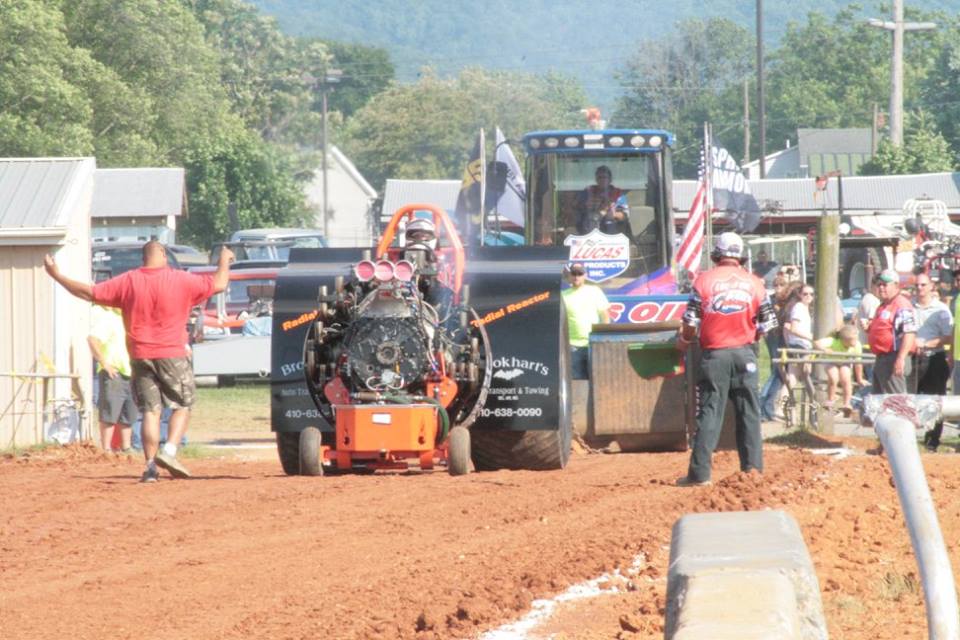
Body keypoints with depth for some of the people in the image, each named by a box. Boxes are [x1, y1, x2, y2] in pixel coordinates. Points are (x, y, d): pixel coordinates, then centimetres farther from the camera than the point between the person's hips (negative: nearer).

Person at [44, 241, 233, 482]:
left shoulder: (127, 282, 1)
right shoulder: (181, 280, -4)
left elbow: (89, 292, 3)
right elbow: (219, 284, 5)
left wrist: (57, 275, 13)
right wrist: (224, 261, 25)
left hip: (140, 356, 2)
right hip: (172, 355, -2)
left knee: (150, 410, 6)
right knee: (183, 405, 11)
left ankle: (151, 465, -2)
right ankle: (169, 451, -9)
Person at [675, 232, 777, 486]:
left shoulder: (705, 280, -3)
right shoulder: (754, 283, 2)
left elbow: (691, 320, -4)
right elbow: (767, 323, 4)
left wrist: (684, 340, 15)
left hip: (713, 353, -1)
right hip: (744, 355, 1)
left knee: (709, 412, -1)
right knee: (748, 412, 8)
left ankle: (699, 472, -4)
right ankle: (752, 467, 6)